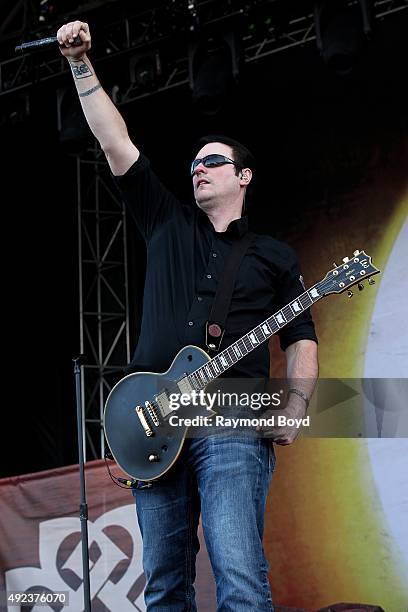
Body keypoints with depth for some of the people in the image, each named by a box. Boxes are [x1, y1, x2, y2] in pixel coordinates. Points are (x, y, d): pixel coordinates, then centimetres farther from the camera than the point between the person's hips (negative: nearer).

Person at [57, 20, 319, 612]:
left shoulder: (274, 255, 16)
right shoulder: (167, 224, 19)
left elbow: (301, 338, 13)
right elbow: (115, 143, 13)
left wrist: (295, 408, -6)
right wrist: (81, 63, 8)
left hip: (234, 425, -3)